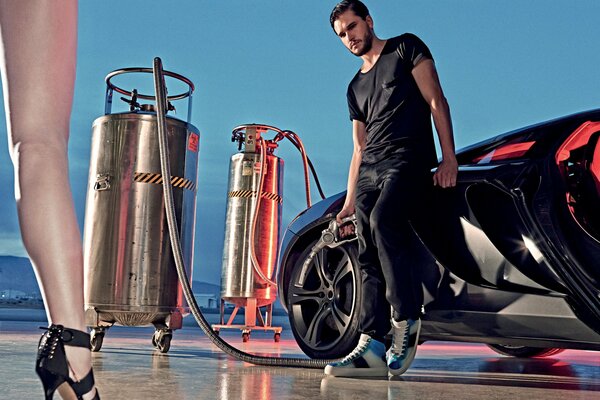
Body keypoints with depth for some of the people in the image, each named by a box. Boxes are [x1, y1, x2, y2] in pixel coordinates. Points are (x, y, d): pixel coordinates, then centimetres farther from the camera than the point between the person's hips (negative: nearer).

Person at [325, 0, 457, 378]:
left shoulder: (406, 48, 11)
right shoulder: (356, 87, 27)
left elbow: (436, 100, 1)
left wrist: (449, 157, -11)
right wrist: (349, 202, 19)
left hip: (408, 159, -6)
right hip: (369, 170, 6)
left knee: (383, 220, -31)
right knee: (369, 258, -5)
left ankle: (406, 321, -25)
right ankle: (372, 348, -8)